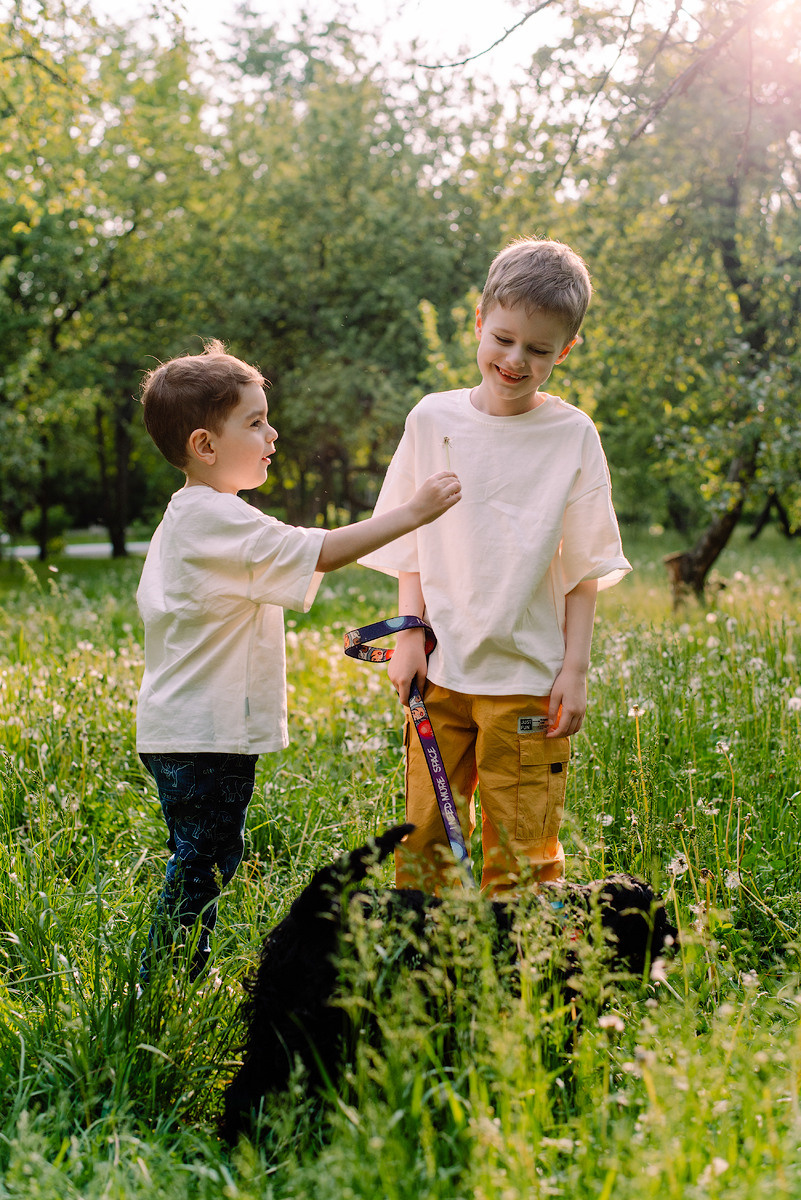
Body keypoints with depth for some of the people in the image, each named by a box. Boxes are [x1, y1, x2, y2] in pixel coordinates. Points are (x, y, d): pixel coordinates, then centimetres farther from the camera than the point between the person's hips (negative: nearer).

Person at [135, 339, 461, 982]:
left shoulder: (186, 516, 15)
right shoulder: (219, 518, -19)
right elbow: (319, 553, -25)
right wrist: (411, 513, -20)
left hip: (186, 730, 10)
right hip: (204, 736, -10)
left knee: (203, 865, 16)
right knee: (200, 868, -3)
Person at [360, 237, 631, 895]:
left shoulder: (573, 434, -2)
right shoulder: (433, 419, 3)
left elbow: (584, 568, 1)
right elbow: (410, 545, 10)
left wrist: (574, 668, -4)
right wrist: (410, 633, 1)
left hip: (529, 674, -2)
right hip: (441, 667, 2)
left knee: (524, 848, 1)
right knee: (425, 834, 7)